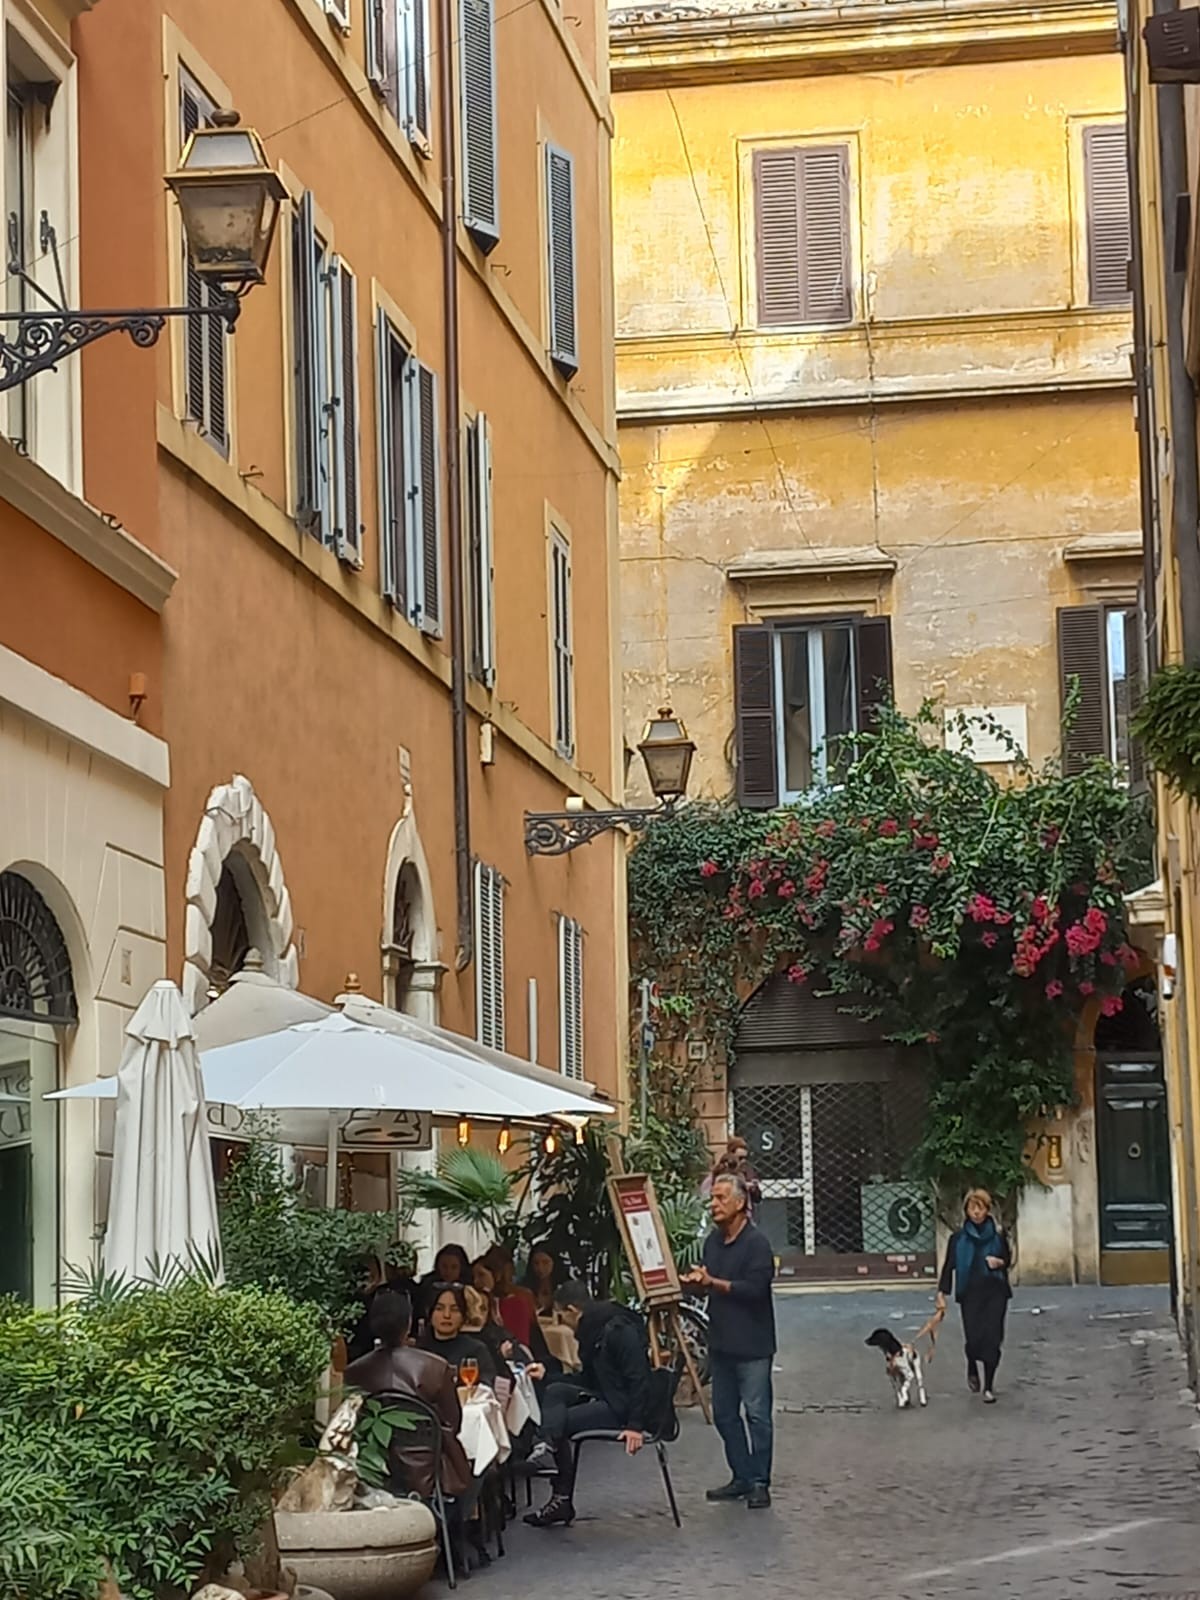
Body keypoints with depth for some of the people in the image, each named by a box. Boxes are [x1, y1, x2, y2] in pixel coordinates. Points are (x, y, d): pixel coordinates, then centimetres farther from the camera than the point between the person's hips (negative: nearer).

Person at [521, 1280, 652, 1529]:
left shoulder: (619, 1329, -19)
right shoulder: (593, 1329, 12)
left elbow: (639, 1378, -23)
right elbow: (590, 1378, 21)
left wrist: (635, 1425, -26)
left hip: (623, 1405, -9)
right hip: (605, 1396, 9)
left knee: (562, 1422, -12)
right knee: (555, 1391, -9)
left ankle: (562, 1500, -5)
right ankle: (546, 1447, -22)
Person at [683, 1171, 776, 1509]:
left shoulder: (756, 1243, -13)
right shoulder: (713, 1241, 11)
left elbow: (755, 1288, -21)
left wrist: (713, 1282, -23)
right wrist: (695, 1281, -2)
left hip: (753, 1345, -8)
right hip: (722, 1342, 8)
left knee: (757, 1414, -3)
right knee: (724, 1414, 12)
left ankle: (759, 1482, 3)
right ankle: (742, 1478, 21)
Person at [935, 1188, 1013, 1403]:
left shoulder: (997, 1234, 4)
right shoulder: (959, 1238, 0)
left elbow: (1008, 1259, 15)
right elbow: (949, 1266, -1)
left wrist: (999, 1262, -9)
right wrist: (941, 1295, -7)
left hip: (995, 1291, 1)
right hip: (970, 1293, -1)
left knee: (992, 1338, -6)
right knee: (974, 1338, -5)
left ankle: (989, 1387, 3)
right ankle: (972, 1370, 29)